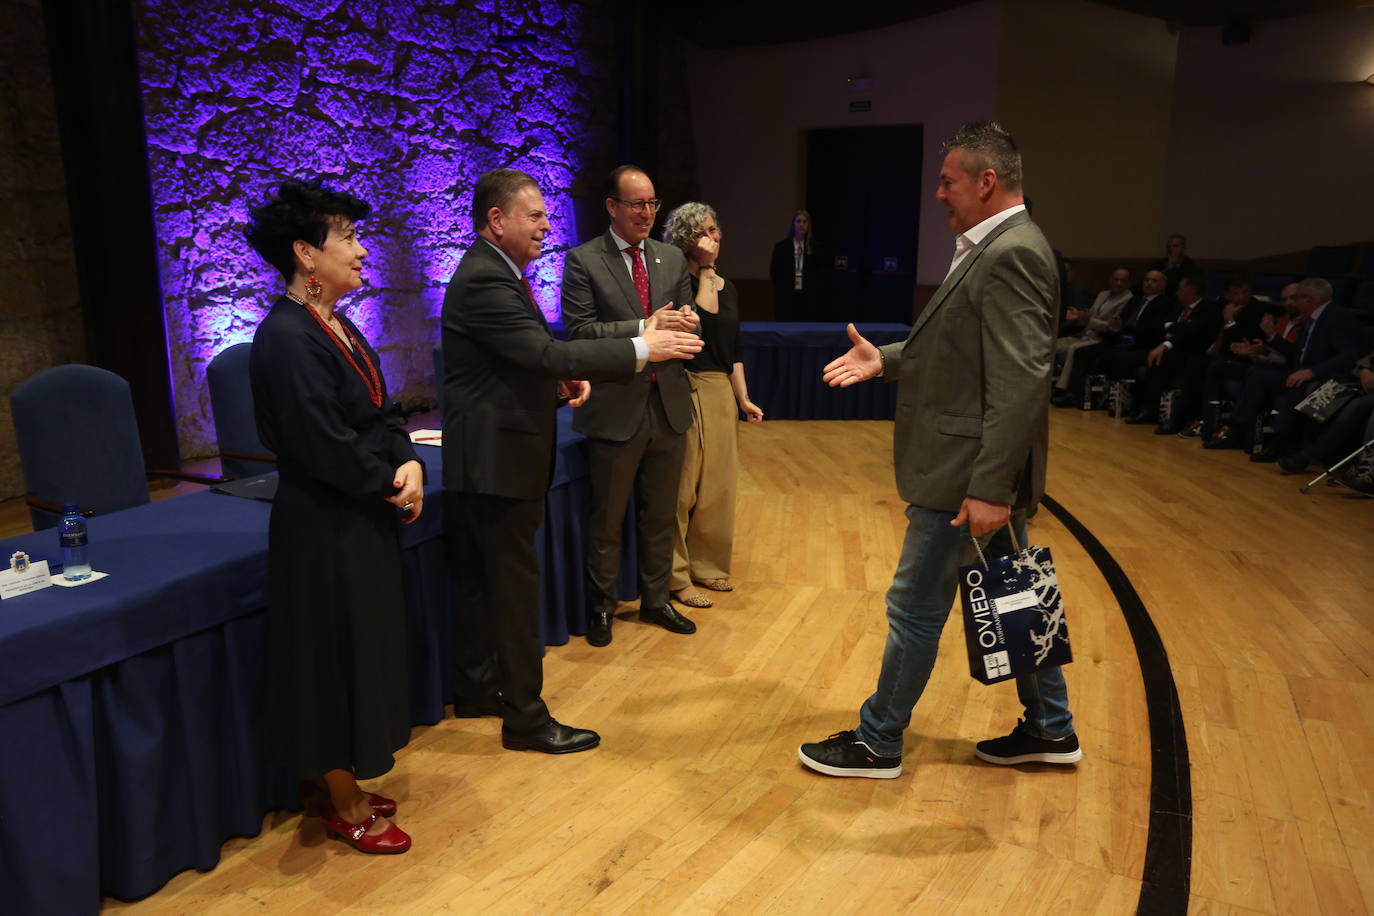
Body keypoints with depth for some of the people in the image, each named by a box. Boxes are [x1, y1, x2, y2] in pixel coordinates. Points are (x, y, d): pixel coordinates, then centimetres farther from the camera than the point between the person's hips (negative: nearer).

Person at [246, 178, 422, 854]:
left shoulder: (333, 323, 8)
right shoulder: (287, 336, -21)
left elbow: (378, 413, 10)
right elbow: (327, 448, -24)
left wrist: (408, 462, -8)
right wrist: (392, 483, -9)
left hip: (359, 519, 9)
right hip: (324, 527, -9)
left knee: (357, 651, 19)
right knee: (335, 655, 5)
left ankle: (334, 784, 36)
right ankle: (345, 806, 25)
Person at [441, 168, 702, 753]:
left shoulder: (494, 273, 13)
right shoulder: (483, 281, -20)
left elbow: (528, 355, 20)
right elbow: (547, 353, -28)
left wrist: (562, 378, 1)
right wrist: (642, 348, -25)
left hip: (494, 455, 11)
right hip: (496, 458, -11)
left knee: (483, 581, 18)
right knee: (514, 585, -2)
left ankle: (476, 690, 33)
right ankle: (525, 717, 10)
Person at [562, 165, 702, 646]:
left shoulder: (672, 259, 9)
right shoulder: (583, 261, -6)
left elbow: (685, 325, 13)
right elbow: (579, 330, -14)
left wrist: (685, 323, -12)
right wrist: (645, 328, -23)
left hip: (668, 404, 5)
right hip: (616, 408, -5)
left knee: (661, 515, 17)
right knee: (607, 520, 9)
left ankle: (655, 600, 33)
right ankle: (601, 607, 27)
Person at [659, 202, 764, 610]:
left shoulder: (728, 288, 14)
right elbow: (705, 316, -23)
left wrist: (743, 399, 14)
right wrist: (705, 271, -15)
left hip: (722, 392, 8)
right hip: (687, 391, -7)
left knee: (718, 484, 13)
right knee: (683, 487, -3)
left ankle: (707, 565, 27)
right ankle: (676, 576, 7)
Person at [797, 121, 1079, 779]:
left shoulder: (1011, 254, -19)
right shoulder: (999, 248, 13)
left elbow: (1020, 381, -25)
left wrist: (989, 487, -26)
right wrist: (887, 360, 8)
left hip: (968, 472, -10)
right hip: (982, 473, 10)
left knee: (915, 607, 2)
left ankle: (878, 742, 19)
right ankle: (1050, 730, 34)